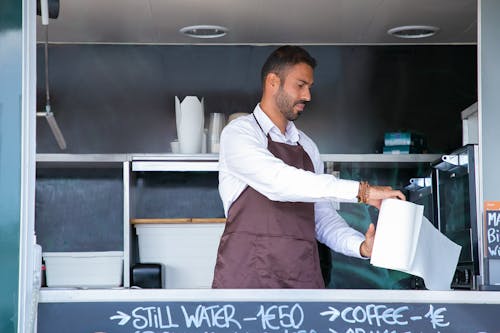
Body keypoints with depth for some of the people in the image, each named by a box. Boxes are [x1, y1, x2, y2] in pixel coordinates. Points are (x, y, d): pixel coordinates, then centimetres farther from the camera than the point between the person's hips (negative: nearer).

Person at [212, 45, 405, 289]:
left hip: (303, 277, 6)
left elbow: (322, 217, 15)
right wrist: (361, 191, -22)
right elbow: (277, 181, -20)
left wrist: (360, 246, -5)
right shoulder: (239, 132, -2)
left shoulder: (307, 147, 19)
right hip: (247, 275, -5)